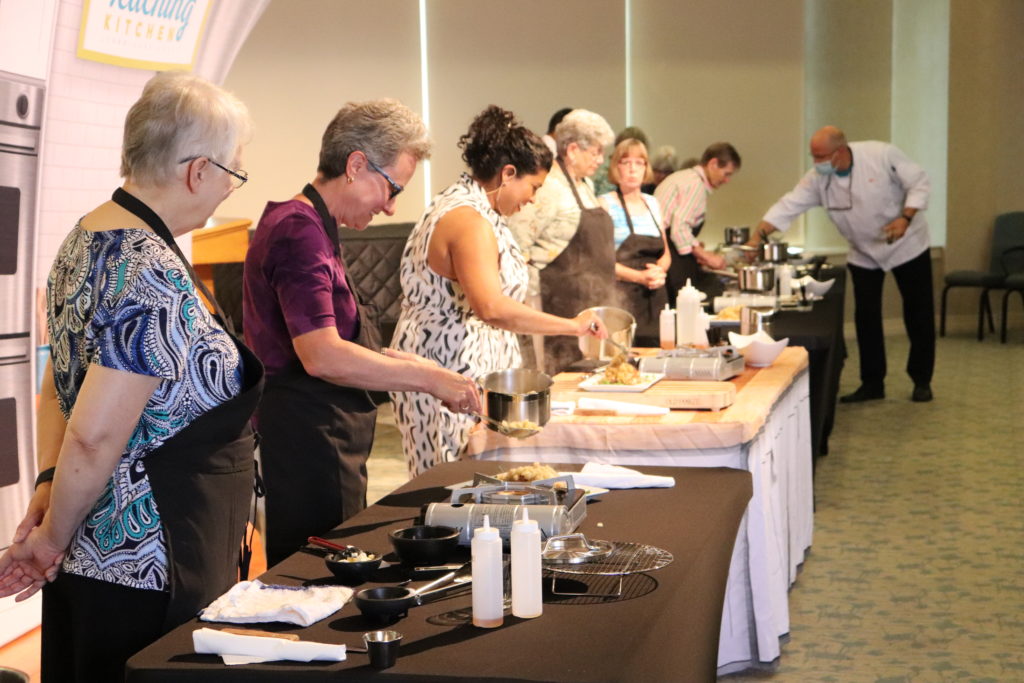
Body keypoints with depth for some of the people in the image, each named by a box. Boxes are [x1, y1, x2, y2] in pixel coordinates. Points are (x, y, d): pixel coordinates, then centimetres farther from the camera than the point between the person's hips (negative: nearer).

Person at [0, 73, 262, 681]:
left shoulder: (85, 238, 7)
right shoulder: (154, 277, -23)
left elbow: (60, 385, 14)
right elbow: (95, 437, -25)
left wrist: (50, 482, 3)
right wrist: (53, 537, -11)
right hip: (148, 572, -10)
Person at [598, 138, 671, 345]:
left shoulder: (652, 204, 17)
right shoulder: (605, 204, -3)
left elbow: (665, 254, 21)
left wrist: (659, 271, -1)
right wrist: (639, 277, -17)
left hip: (655, 300, 6)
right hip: (622, 298, -6)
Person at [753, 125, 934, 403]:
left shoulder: (882, 155, -23)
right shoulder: (818, 178, -12)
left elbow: (919, 183, -16)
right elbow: (789, 205, -15)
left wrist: (906, 218, -29)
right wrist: (758, 236, -26)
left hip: (906, 243, -3)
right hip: (864, 253, 3)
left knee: (918, 313, 2)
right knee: (866, 317, 4)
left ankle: (922, 381, 15)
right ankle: (872, 383, 15)